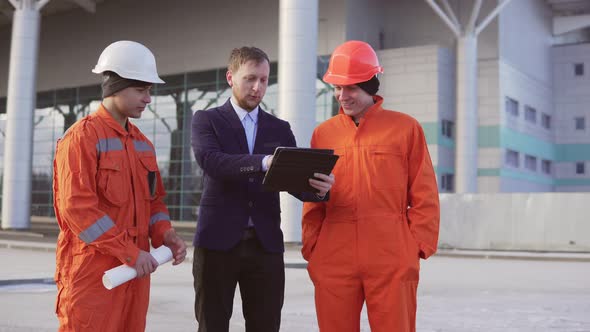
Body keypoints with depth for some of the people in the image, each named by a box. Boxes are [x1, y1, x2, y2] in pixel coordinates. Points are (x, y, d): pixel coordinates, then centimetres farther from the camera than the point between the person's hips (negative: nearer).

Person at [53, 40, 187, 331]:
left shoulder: (142, 143, 15)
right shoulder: (82, 137, -9)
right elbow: (76, 207, -18)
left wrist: (166, 236, -1)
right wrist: (130, 252, -20)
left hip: (135, 273, 7)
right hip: (92, 274, -7)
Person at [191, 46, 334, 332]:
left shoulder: (280, 129, 13)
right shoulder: (206, 120, 4)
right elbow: (211, 162, -17)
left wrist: (318, 188, -22)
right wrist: (263, 162, -33)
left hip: (265, 243, 3)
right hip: (218, 241, -2)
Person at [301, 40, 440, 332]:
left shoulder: (405, 128, 5)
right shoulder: (323, 133, 12)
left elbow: (424, 195, 4)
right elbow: (313, 200, 14)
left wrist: (418, 245, -4)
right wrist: (310, 247, 6)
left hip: (392, 260, -2)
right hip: (333, 260, 3)